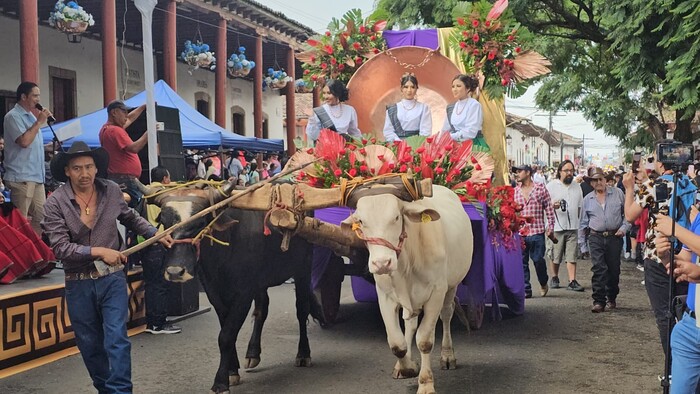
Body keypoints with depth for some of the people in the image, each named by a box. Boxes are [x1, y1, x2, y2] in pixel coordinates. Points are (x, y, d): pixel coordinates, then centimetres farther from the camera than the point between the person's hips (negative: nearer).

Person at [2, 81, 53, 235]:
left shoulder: (31, 115, 17)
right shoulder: (13, 116, -9)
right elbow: (24, 141, -21)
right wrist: (39, 122, -13)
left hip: (37, 176, 9)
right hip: (21, 177, -9)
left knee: (41, 217, 8)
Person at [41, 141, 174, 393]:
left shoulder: (111, 190, -2)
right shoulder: (56, 202, -10)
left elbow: (131, 218, 17)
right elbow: (60, 247, -17)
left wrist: (156, 234, 8)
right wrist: (99, 252, -24)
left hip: (112, 278, 0)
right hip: (78, 284, 0)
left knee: (117, 340, -9)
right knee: (90, 345, 12)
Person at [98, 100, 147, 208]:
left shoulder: (107, 128, 19)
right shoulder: (115, 130, -13)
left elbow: (130, 119, 33)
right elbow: (134, 148, -22)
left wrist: (144, 107, 35)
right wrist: (148, 133, -15)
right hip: (124, 179, -10)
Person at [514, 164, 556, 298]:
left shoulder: (541, 188, 1)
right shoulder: (515, 191, 10)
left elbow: (549, 208, 3)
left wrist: (550, 226, -2)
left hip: (537, 231, -3)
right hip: (519, 232, 3)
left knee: (538, 260, -1)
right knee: (522, 262, 3)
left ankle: (543, 283, 25)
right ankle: (526, 290, 11)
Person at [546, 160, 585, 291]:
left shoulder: (577, 186, 13)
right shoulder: (551, 186, -2)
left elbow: (579, 206, 21)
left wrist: (577, 220, 16)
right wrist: (552, 206, -23)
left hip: (572, 227, 3)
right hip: (556, 226, -3)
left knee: (572, 256, -3)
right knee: (555, 256, 6)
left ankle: (572, 281, -5)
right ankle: (554, 278, 23)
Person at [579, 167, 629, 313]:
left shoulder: (617, 193, 4)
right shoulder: (587, 199, 9)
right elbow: (583, 223, 13)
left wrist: (624, 227, -6)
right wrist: (581, 242, 10)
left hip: (615, 237, 0)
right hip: (596, 237, 0)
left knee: (614, 269, 7)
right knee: (599, 269, -11)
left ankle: (612, 298, 25)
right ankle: (599, 301, -10)